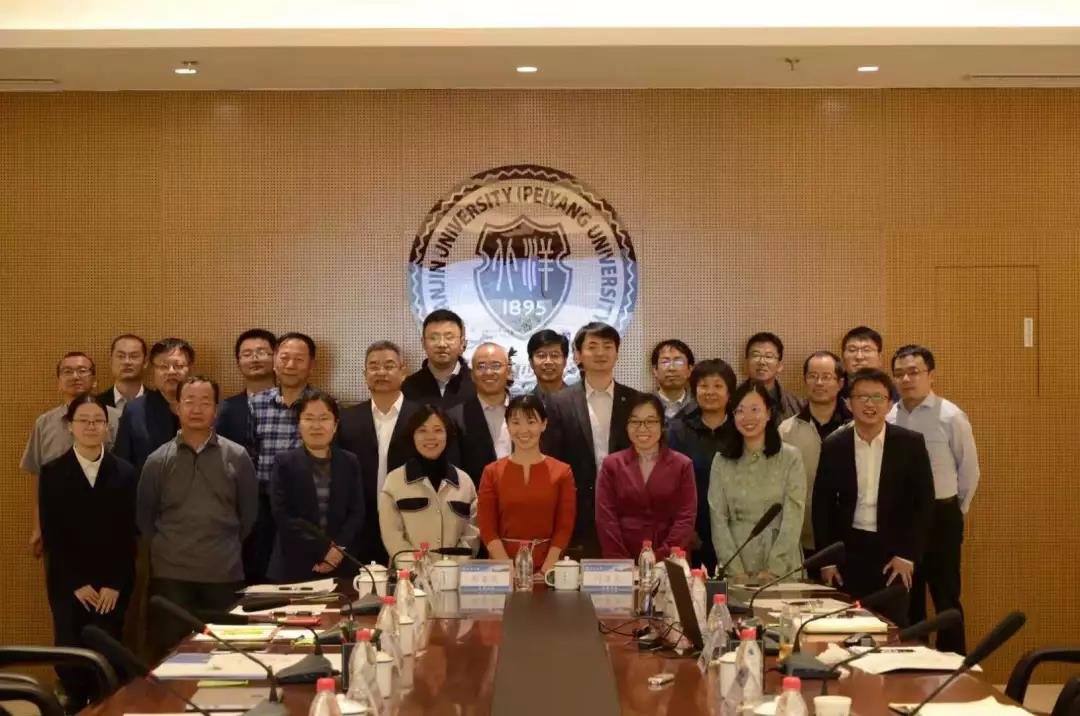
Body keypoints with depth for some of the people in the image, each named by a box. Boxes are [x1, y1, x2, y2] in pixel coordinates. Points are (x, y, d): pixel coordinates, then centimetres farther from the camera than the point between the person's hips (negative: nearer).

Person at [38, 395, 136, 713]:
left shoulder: (125, 473, 5)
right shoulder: (52, 473, 3)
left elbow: (127, 534, 2)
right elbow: (51, 535, -2)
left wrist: (115, 584, -7)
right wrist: (76, 583, -8)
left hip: (113, 586, 0)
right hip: (67, 584, 0)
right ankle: (76, 705, 12)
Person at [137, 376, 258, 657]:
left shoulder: (237, 457, 2)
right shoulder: (158, 460, 3)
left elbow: (249, 512, 9)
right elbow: (143, 516, 11)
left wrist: (228, 548, 10)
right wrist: (166, 548, 8)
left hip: (224, 574, 0)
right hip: (171, 574, 0)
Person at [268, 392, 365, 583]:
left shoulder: (349, 462, 10)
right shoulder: (284, 462, 2)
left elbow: (357, 513, 4)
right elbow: (282, 515, -6)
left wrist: (337, 549, -13)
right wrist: (322, 551, -13)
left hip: (339, 567, 2)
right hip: (294, 567, -2)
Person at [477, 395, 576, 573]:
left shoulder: (562, 472, 4)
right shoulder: (492, 473, 4)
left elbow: (564, 527, -1)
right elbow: (487, 528, -1)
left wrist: (545, 571, -13)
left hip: (548, 568, 0)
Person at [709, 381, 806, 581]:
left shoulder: (790, 458, -1)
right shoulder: (721, 461, 4)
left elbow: (792, 518, -7)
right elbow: (718, 519, -1)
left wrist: (772, 569, -15)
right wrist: (736, 571, -11)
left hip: (782, 571, -1)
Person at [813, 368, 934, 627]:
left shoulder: (910, 443, -3)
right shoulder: (833, 446, 0)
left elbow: (923, 502, -2)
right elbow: (822, 504, 5)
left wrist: (908, 555, -6)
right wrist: (826, 560, 2)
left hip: (893, 550, -1)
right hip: (848, 548, 1)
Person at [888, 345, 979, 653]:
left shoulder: (951, 417, -9)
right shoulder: (889, 418, 1)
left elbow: (969, 470, -1)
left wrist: (953, 512, 6)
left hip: (940, 517, -4)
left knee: (946, 598, 2)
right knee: (907, 598, 13)